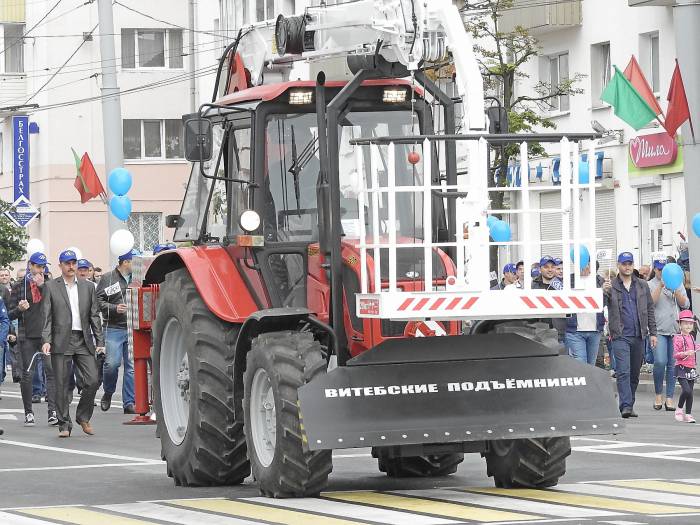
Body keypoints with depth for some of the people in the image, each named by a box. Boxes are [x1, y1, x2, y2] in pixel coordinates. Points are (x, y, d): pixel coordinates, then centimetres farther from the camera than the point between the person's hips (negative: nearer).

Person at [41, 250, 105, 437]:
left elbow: (94, 316, 13)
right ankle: (64, 425, 6)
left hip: (84, 341, 2)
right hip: (61, 342, -2)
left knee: (92, 380, -5)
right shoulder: (51, 287, 5)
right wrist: (46, 340, -11)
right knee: (62, 385, -1)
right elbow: (46, 316, 0)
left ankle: (83, 416, 15)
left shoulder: (88, 287, 13)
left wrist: (100, 341, 6)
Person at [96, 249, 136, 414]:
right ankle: (108, 393, 14)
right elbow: (98, 301, -5)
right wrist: (115, 308, -16)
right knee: (112, 363, -12)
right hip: (114, 328, -4)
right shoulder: (108, 279, 0)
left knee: (132, 367, 1)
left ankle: (129, 403, 6)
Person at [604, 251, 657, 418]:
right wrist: (604, 292, -30)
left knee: (635, 374, 8)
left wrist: (653, 332, 9)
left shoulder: (642, 286, 12)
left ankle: (629, 406, 16)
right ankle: (626, 406, -19)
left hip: (639, 336, 4)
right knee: (623, 372, -13)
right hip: (620, 336, -4)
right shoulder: (611, 286, 2)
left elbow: (650, 309, 15)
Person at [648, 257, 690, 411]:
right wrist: (660, 287, -14)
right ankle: (658, 394, 1)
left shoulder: (677, 284, 15)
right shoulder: (650, 285, 7)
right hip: (658, 329, -3)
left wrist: (675, 290, -7)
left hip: (675, 329, 3)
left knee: (673, 364, 1)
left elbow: (685, 305, 7)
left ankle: (669, 398, 7)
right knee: (660, 362, -17)